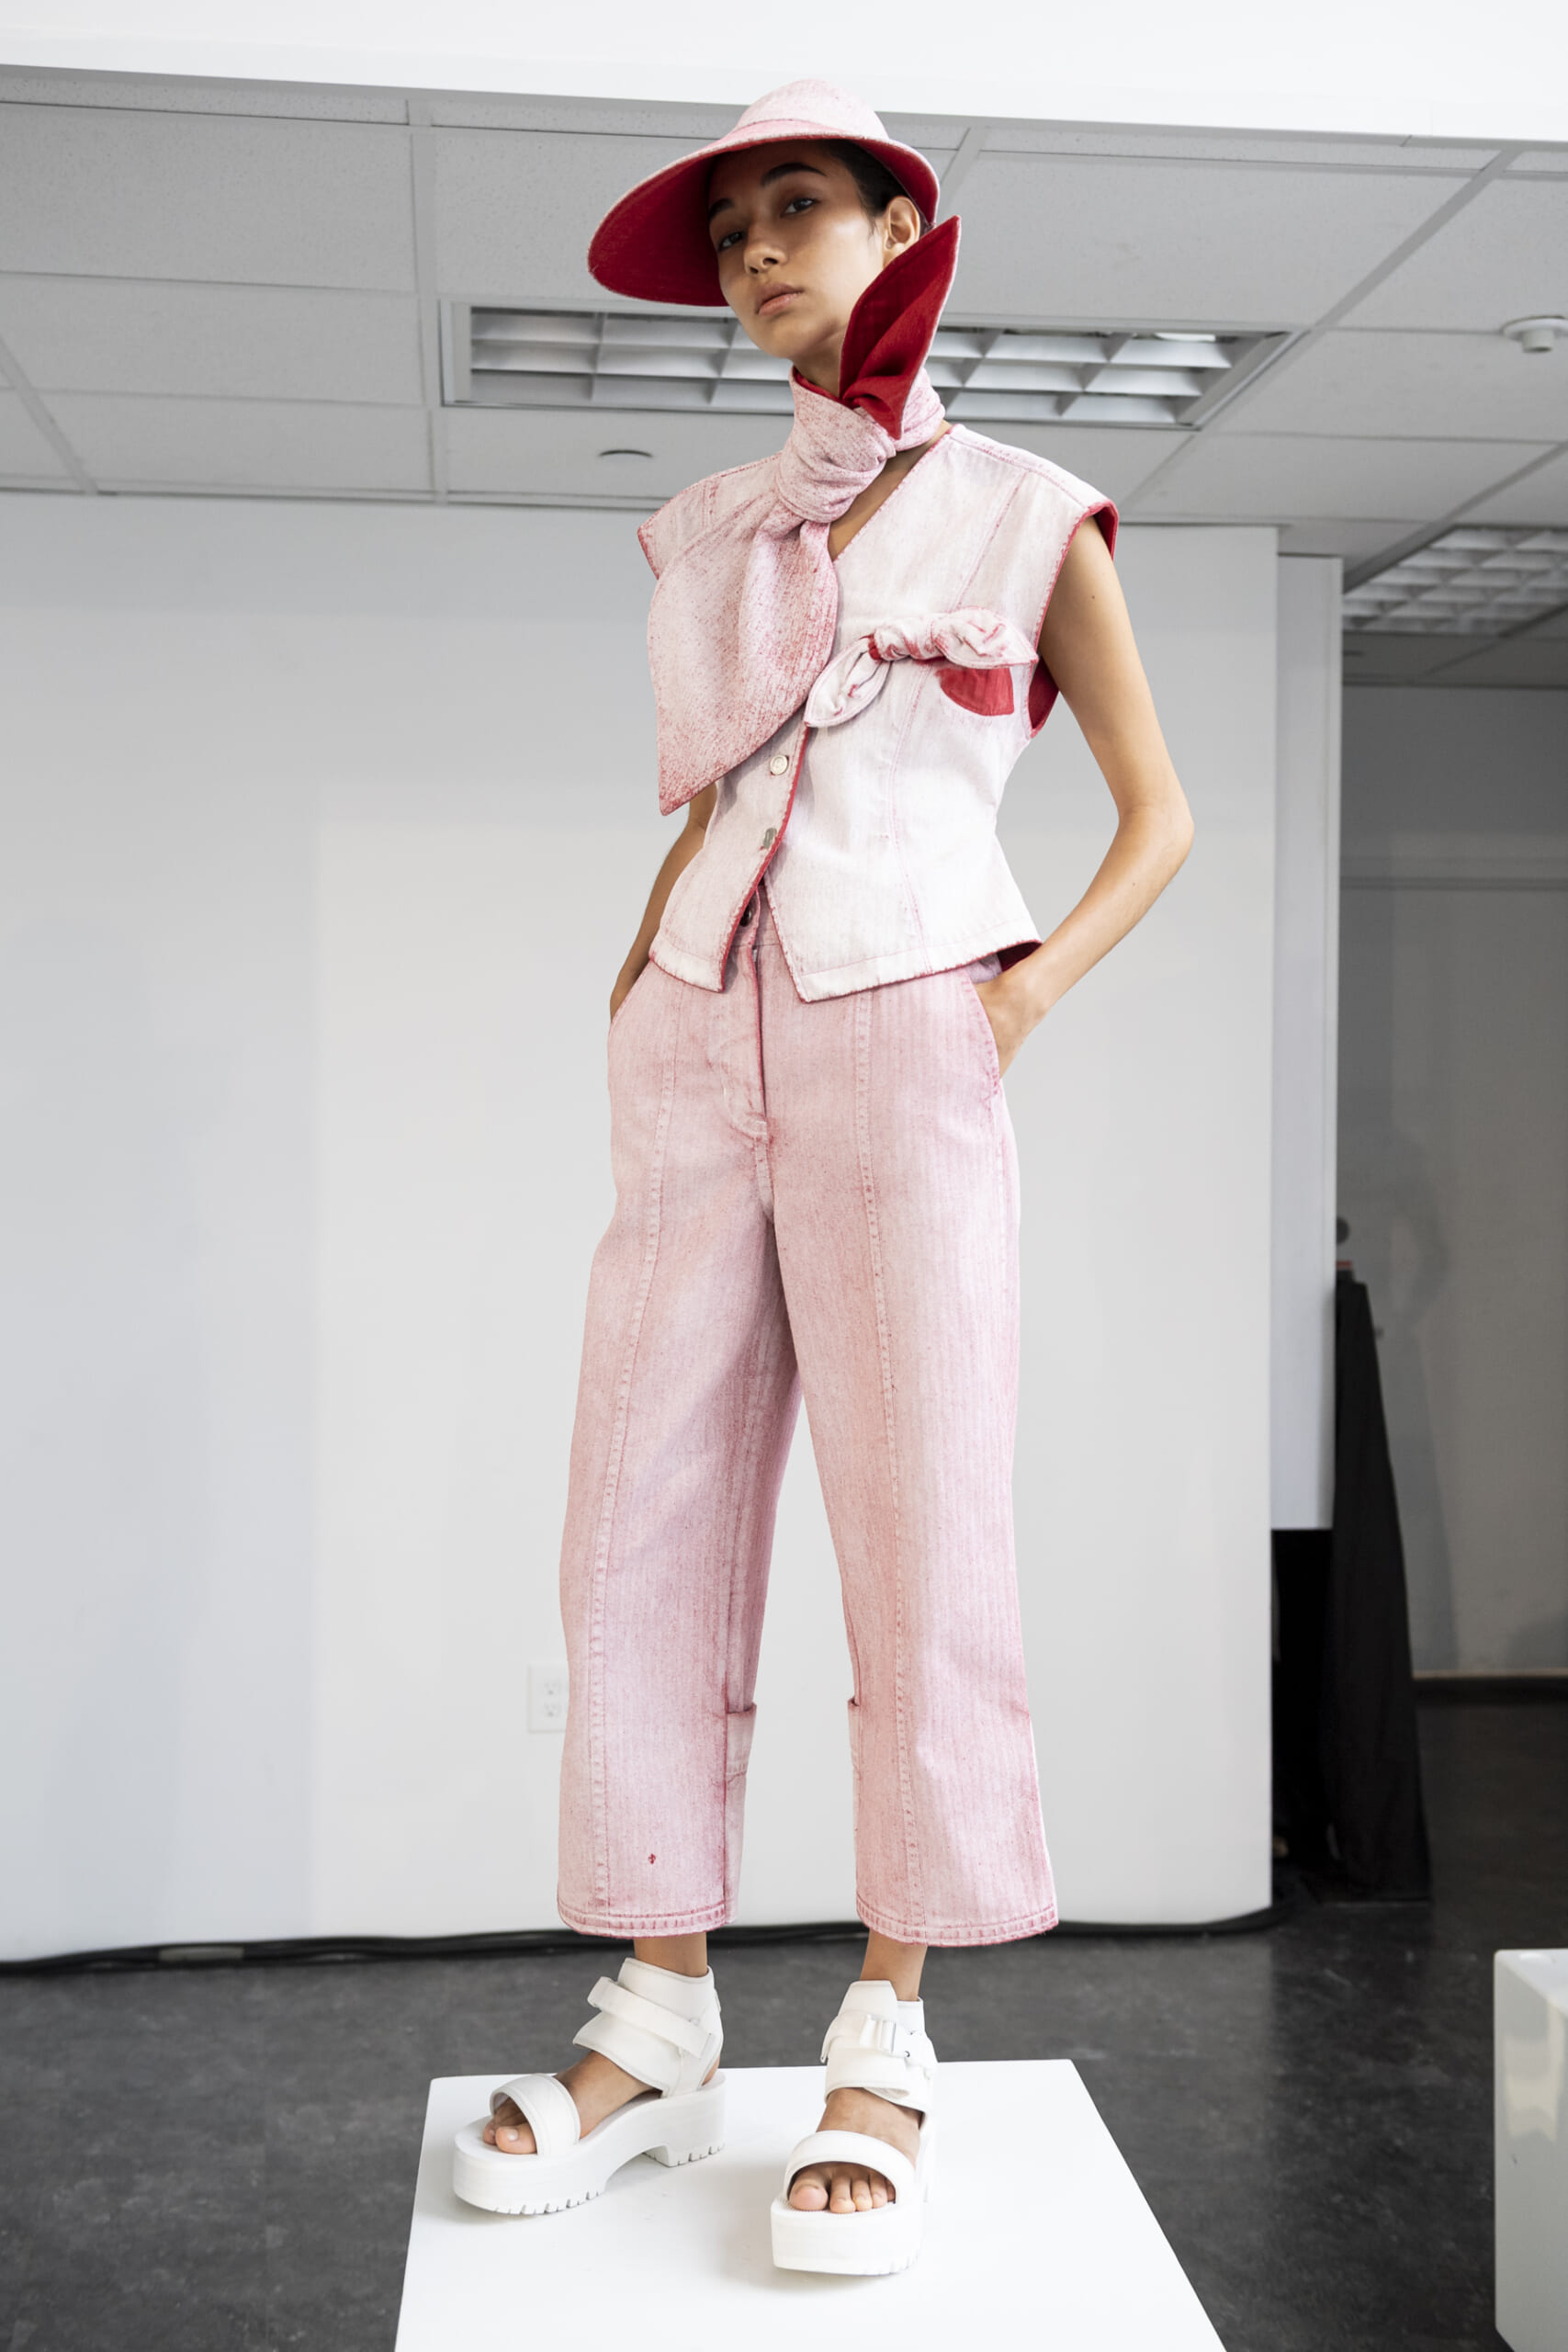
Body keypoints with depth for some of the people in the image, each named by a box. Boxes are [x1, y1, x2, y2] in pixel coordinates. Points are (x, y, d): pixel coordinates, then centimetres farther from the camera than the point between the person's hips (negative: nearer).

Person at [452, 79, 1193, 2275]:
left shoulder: (1024, 512, 8)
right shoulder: (703, 532, 18)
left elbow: (1160, 815, 10)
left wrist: (1020, 1002, -4)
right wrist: (633, 999, 10)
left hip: (901, 1059, -4)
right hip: (695, 1059, 4)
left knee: (921, 1536, -7)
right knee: (648, 1533, 0)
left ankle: (889, 2043, 3)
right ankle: (662, 2022, 9)